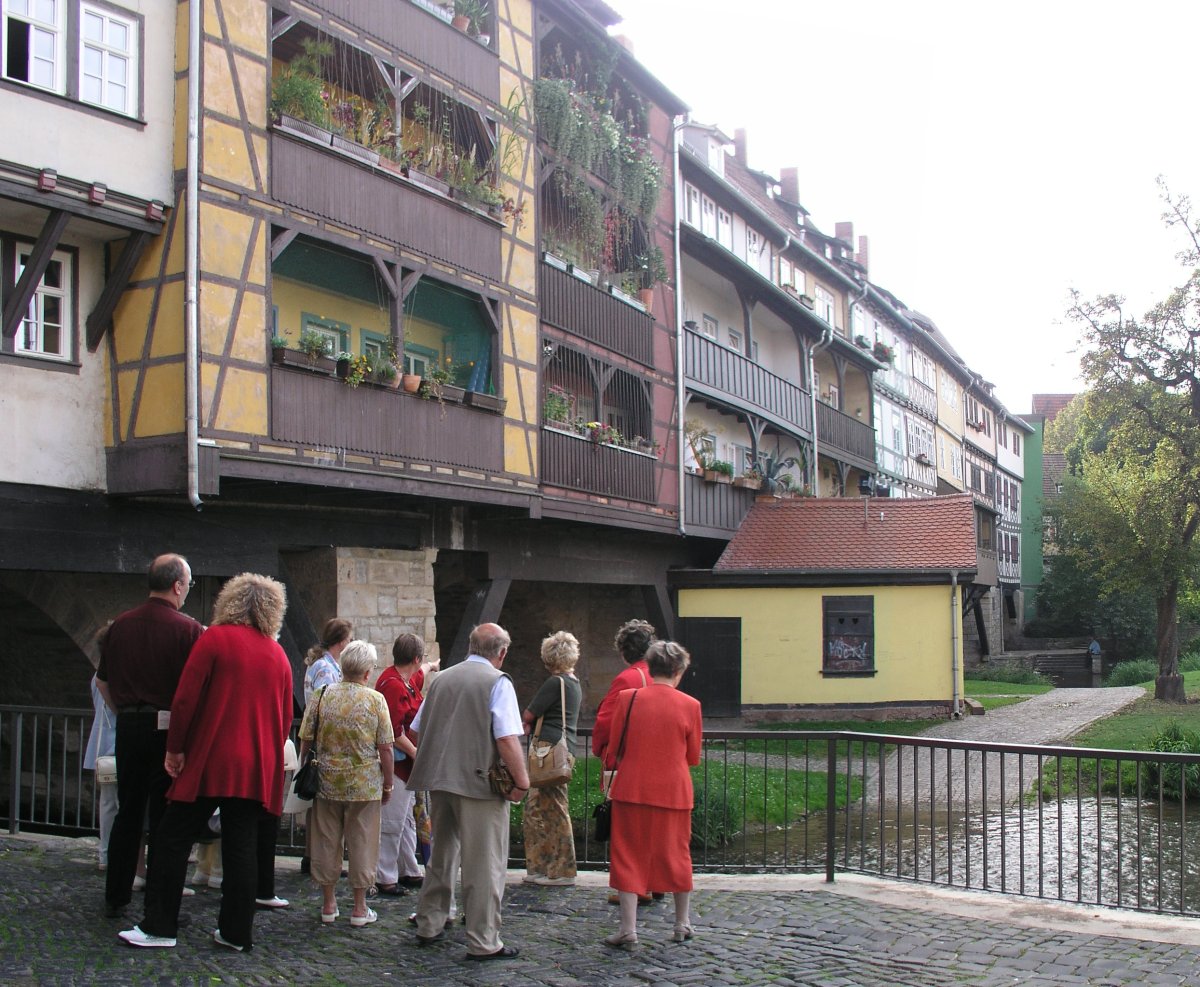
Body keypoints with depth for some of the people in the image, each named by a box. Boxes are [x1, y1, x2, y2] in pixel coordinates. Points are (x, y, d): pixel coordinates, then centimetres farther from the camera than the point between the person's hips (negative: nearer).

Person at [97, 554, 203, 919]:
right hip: (170, 728, -5)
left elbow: (102, 681, 14)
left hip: (128, 726, 5)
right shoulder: (188, 629, -12)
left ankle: (115, 898, 21)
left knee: (128, 813, 15)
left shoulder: (121, 625, 5)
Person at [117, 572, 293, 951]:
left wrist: (175, 748, -2)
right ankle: (236, 931, 10)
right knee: (241, 846, 8)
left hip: (210, 760, -4)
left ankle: (160, 926, 5)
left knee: (174, 839, 5)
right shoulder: (278, 654, 9)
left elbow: (186, 697, -10)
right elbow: (286, 717, 12)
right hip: (257, 767, 4)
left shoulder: (215, 638, -4)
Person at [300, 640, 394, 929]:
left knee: (327, 842, 12)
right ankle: (360, 908, 12)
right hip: (365, 785, -2)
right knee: (362, 844, 7)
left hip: (327, 782, 2)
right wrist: (388, 784, 4)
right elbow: (385, 747, -7)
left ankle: (328, 904, 20)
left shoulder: (322, 696, -2)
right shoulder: (375, 700, -8)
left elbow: (305, 740, 0)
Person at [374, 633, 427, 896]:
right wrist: (416, 753, -15)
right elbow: (394, 732, -24)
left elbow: (419, 675, 38)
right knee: (392, 822, -6)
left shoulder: (409, 680, 10)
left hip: (404, 763, 11)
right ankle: (385, 879, 1)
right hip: (395, 762, -11)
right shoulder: (392, 685, -21)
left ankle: (409, 872, 27)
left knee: (406, 819, 18)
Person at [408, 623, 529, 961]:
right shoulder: (497, 682, -9)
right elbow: (507, 739, -18)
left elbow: (417, 730, 16)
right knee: (485, 866, 1)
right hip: (478, 783, -7)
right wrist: (522, 781, -9)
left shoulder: (441, 679, 10)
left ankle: (429, 926, 30)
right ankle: (483, 942, 5)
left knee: (441, 856, 21)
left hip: (438, 781, 7)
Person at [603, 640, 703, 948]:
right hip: (674, 792, 1)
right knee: (677, 855, 15)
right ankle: (683, 924, 26)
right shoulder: (690, 706, -6)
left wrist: (611, 775, 19)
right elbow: (694, 757, 2)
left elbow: (614, 748, 0)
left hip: (632, 790, -1)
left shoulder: (628, 698, -6)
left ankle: (628, 928, 4)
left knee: (628, 856, 7)